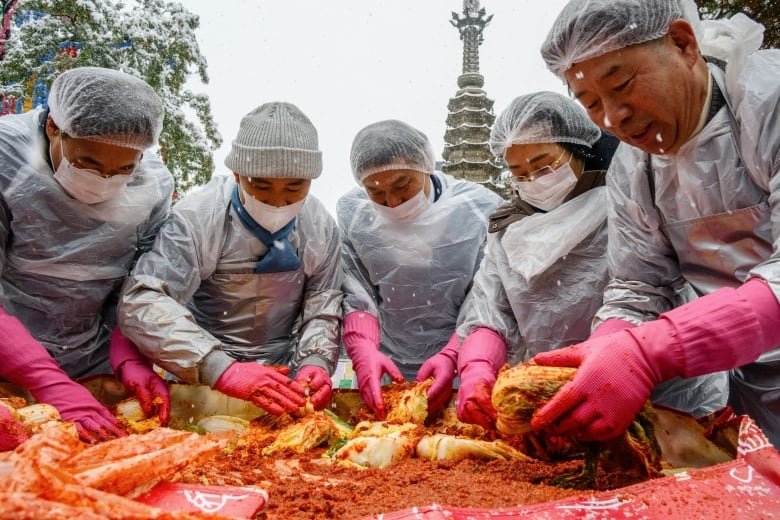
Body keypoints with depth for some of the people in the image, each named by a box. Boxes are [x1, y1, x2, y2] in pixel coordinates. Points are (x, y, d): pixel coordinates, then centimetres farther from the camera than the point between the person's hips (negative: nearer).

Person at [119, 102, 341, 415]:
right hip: (203, 380, -2)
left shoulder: (321, 227, -4)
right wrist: (222, 369, -36)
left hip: (283, 379, 2)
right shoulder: (197, 218, -17)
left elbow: (323, 309, -1)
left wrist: (316, 363, -21)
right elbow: (141, 304, -25)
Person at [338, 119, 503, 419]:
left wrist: (452, 356, -20)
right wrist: (364, 354, -19)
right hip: (385, 374, 1)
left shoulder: (480, 210, -9)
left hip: (461, 371, -1)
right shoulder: (351, 214, -5)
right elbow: (356, 298, -4)